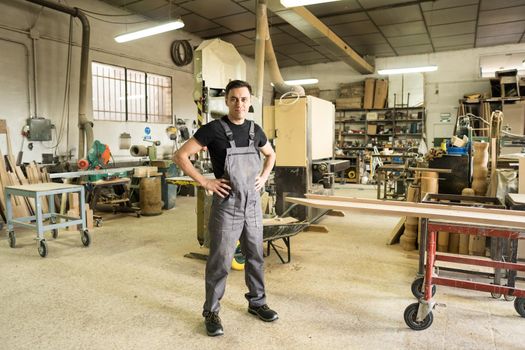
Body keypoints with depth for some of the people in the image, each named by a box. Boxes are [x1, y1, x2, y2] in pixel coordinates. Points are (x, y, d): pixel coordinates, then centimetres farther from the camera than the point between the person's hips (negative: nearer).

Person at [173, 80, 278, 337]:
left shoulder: (255, 130, 6)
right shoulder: (213, 129, -9)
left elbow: (271, 154, 26)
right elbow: (180, 156, -9)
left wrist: (264, 177, 9)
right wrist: (205, 183, -14)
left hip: (253, 205, 5)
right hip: (227, 205, -5)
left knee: (255, 257, 16)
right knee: (220, 261, 3)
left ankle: (257, 302, 34)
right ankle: (211, 312, 20)